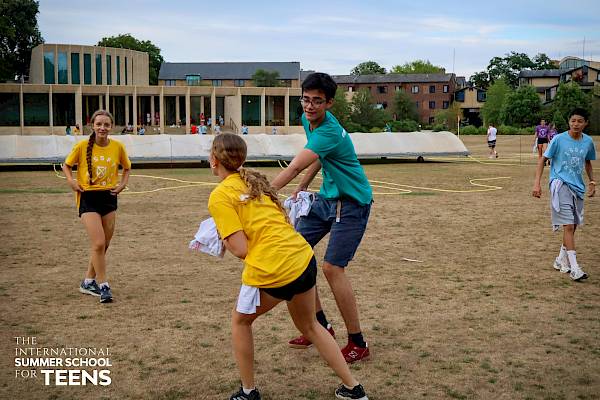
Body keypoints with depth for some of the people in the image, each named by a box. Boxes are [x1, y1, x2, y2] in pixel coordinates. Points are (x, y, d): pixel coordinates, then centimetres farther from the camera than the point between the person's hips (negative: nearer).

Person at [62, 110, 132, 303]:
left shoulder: (118, 147, -3)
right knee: (98, 243, -14)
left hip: (109, 197, 4)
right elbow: (67, 165, 8)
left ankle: (88, 281, 28)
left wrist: (122, 184, 1)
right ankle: (103, 286, -3)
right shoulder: (82, 146, -8)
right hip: (88, 198, -4)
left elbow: (127, 167, 16)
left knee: (104, 245, 11)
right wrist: (71, 181, -9)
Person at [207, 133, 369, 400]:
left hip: (271, 272, -7)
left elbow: (241, 250, -11)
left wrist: (223, 237, 9)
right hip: (304, 258, 7)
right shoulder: (254, 180, 16)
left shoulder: (219, 196, -6)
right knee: (309, 325, 28)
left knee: (240, 321, 23)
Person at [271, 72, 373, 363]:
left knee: (332, 267, -15)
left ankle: (358, 344, -2)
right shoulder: (308, 119, 1)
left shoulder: (329, 132, -28)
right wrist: (302, 188, 10)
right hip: (326, 198, 9)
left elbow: (294, 168, -37)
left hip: (352, 203, -9)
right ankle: (321, 325, 16)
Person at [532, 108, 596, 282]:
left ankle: (561, 260, 28)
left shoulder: (588, 141, 5)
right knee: (569, 225, -13)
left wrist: (592, 182, 12)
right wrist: (537, 183, -11)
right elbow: (543, 159, -3)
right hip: (561, 184, -6)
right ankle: (574, 268, -14)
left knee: (573, 225, 11)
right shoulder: (559, 139, -9)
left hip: (578, 187, 6)